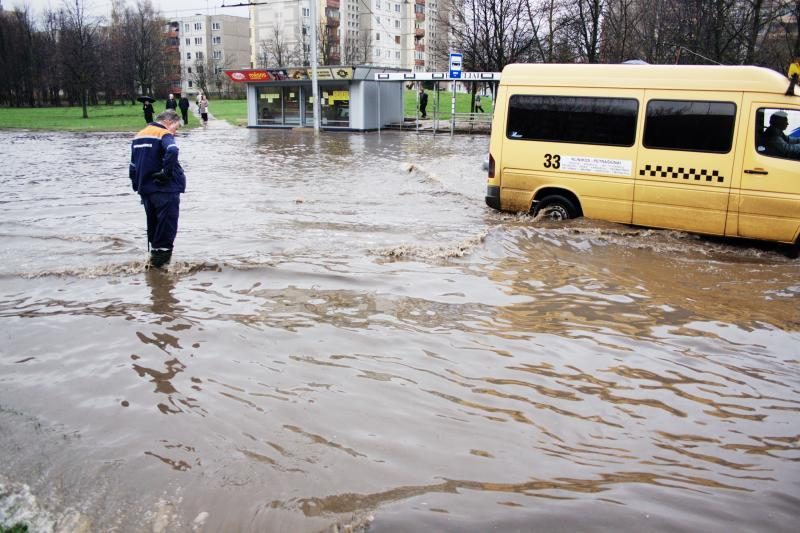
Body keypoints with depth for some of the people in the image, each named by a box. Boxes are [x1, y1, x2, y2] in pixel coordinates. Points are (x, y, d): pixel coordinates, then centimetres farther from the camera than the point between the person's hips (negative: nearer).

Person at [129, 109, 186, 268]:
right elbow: (172, 151, -32)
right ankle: (162, 254, 0)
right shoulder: (164, 134, -9)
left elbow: (133, 166, 18)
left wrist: (137, 186, 21)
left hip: (146, 189, 8)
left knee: (153, 226, 18)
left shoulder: (138, 136, 16)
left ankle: (155, 253, 25)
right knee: (167, 226, 0)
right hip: (165, 190, -8)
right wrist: (166, 173, -23)